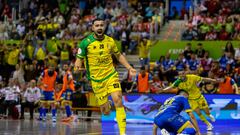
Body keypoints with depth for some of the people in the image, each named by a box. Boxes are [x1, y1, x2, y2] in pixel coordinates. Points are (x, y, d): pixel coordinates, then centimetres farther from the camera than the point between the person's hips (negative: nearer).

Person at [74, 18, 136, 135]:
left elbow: (118, 55, 17)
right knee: (105, 111, 0)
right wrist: (78, 66, -27)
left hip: (111, 75, 2)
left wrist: (129, 68, 7)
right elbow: (79, 58, -3)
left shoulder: (110, 41, 2)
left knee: (118, 101, -18)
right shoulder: (86, 42, -8)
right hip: (97, 79, -2)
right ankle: (106, 105, 41)